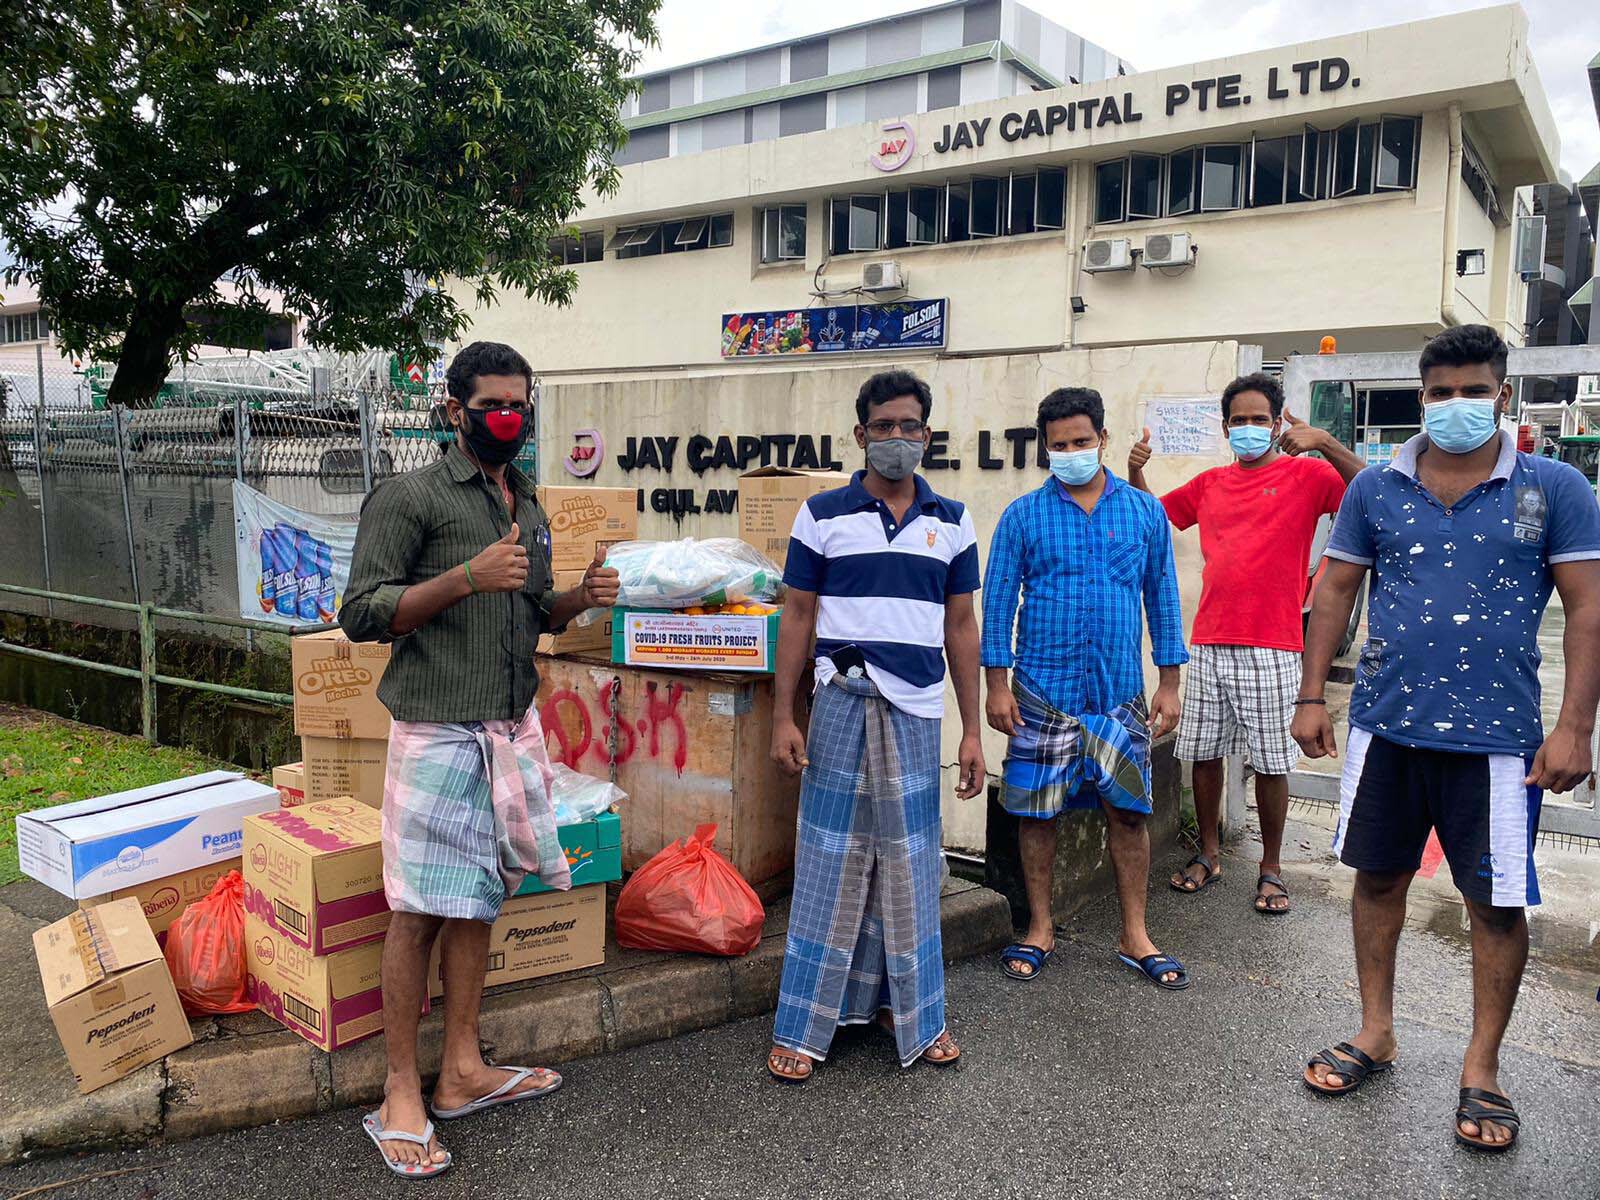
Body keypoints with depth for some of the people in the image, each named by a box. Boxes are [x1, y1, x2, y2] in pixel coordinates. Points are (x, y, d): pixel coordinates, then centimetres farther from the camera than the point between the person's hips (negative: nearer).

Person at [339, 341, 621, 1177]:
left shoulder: (527, 505, 15)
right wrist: (467, 577, -22)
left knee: (479, 898, 13)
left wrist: (578, 599, 1)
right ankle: (400, 1091, 13)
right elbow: (361, 614, -12)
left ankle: (462, 1070, 25)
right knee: (420, 910, -1)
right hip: (438, 731, -7)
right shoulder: (409, 497, -7)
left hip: (513, 729, 7)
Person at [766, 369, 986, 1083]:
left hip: (917, 711, 3)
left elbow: (960, 629, 11)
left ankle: (910, 1011, 25)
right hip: (841, 704, -2)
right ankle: (801, 1027, 11)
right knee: (829, 862, 1)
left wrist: (972, 731, 8)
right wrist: (783, 718, -3)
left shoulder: (952, 523, 10)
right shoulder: (822, 515, 3)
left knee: (910, 866, 10)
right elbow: (797, 618, 3)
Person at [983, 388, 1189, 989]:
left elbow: (1162, 596, 9)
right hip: (1043, 689, -1)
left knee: (1128, 809, 5)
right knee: (1036, 810, 5)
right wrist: (998, 684, -5)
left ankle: (1135, 936, 19)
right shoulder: (1023, 515, 0)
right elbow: (999, 600, 0)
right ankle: (1040, 928, 22)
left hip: (1119, 690, 1)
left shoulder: (1145, 511, 5)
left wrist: (1169, 682, 5)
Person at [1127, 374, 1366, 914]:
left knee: (1271, 761, 4)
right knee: (1203, 752, 11)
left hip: (1271, 648, -4)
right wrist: (1135, 474, 3)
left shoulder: (1306, 475, -1)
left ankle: (1271, 869, 19)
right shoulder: (1210, 484, 12)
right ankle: (1209, 854, 28)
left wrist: (1327, 444, -25)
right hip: (1209, 643, 4)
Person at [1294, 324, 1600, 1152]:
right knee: (1378, 876, 12)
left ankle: (1482, 1070, 23)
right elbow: (1335, 591, 6)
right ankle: (1375, 1033, 30)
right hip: (1387, 722, 2)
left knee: (1498, 902, 5)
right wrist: (1311, 696, 1)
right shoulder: (1376, 487, 3)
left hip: (1497, 734, -2)